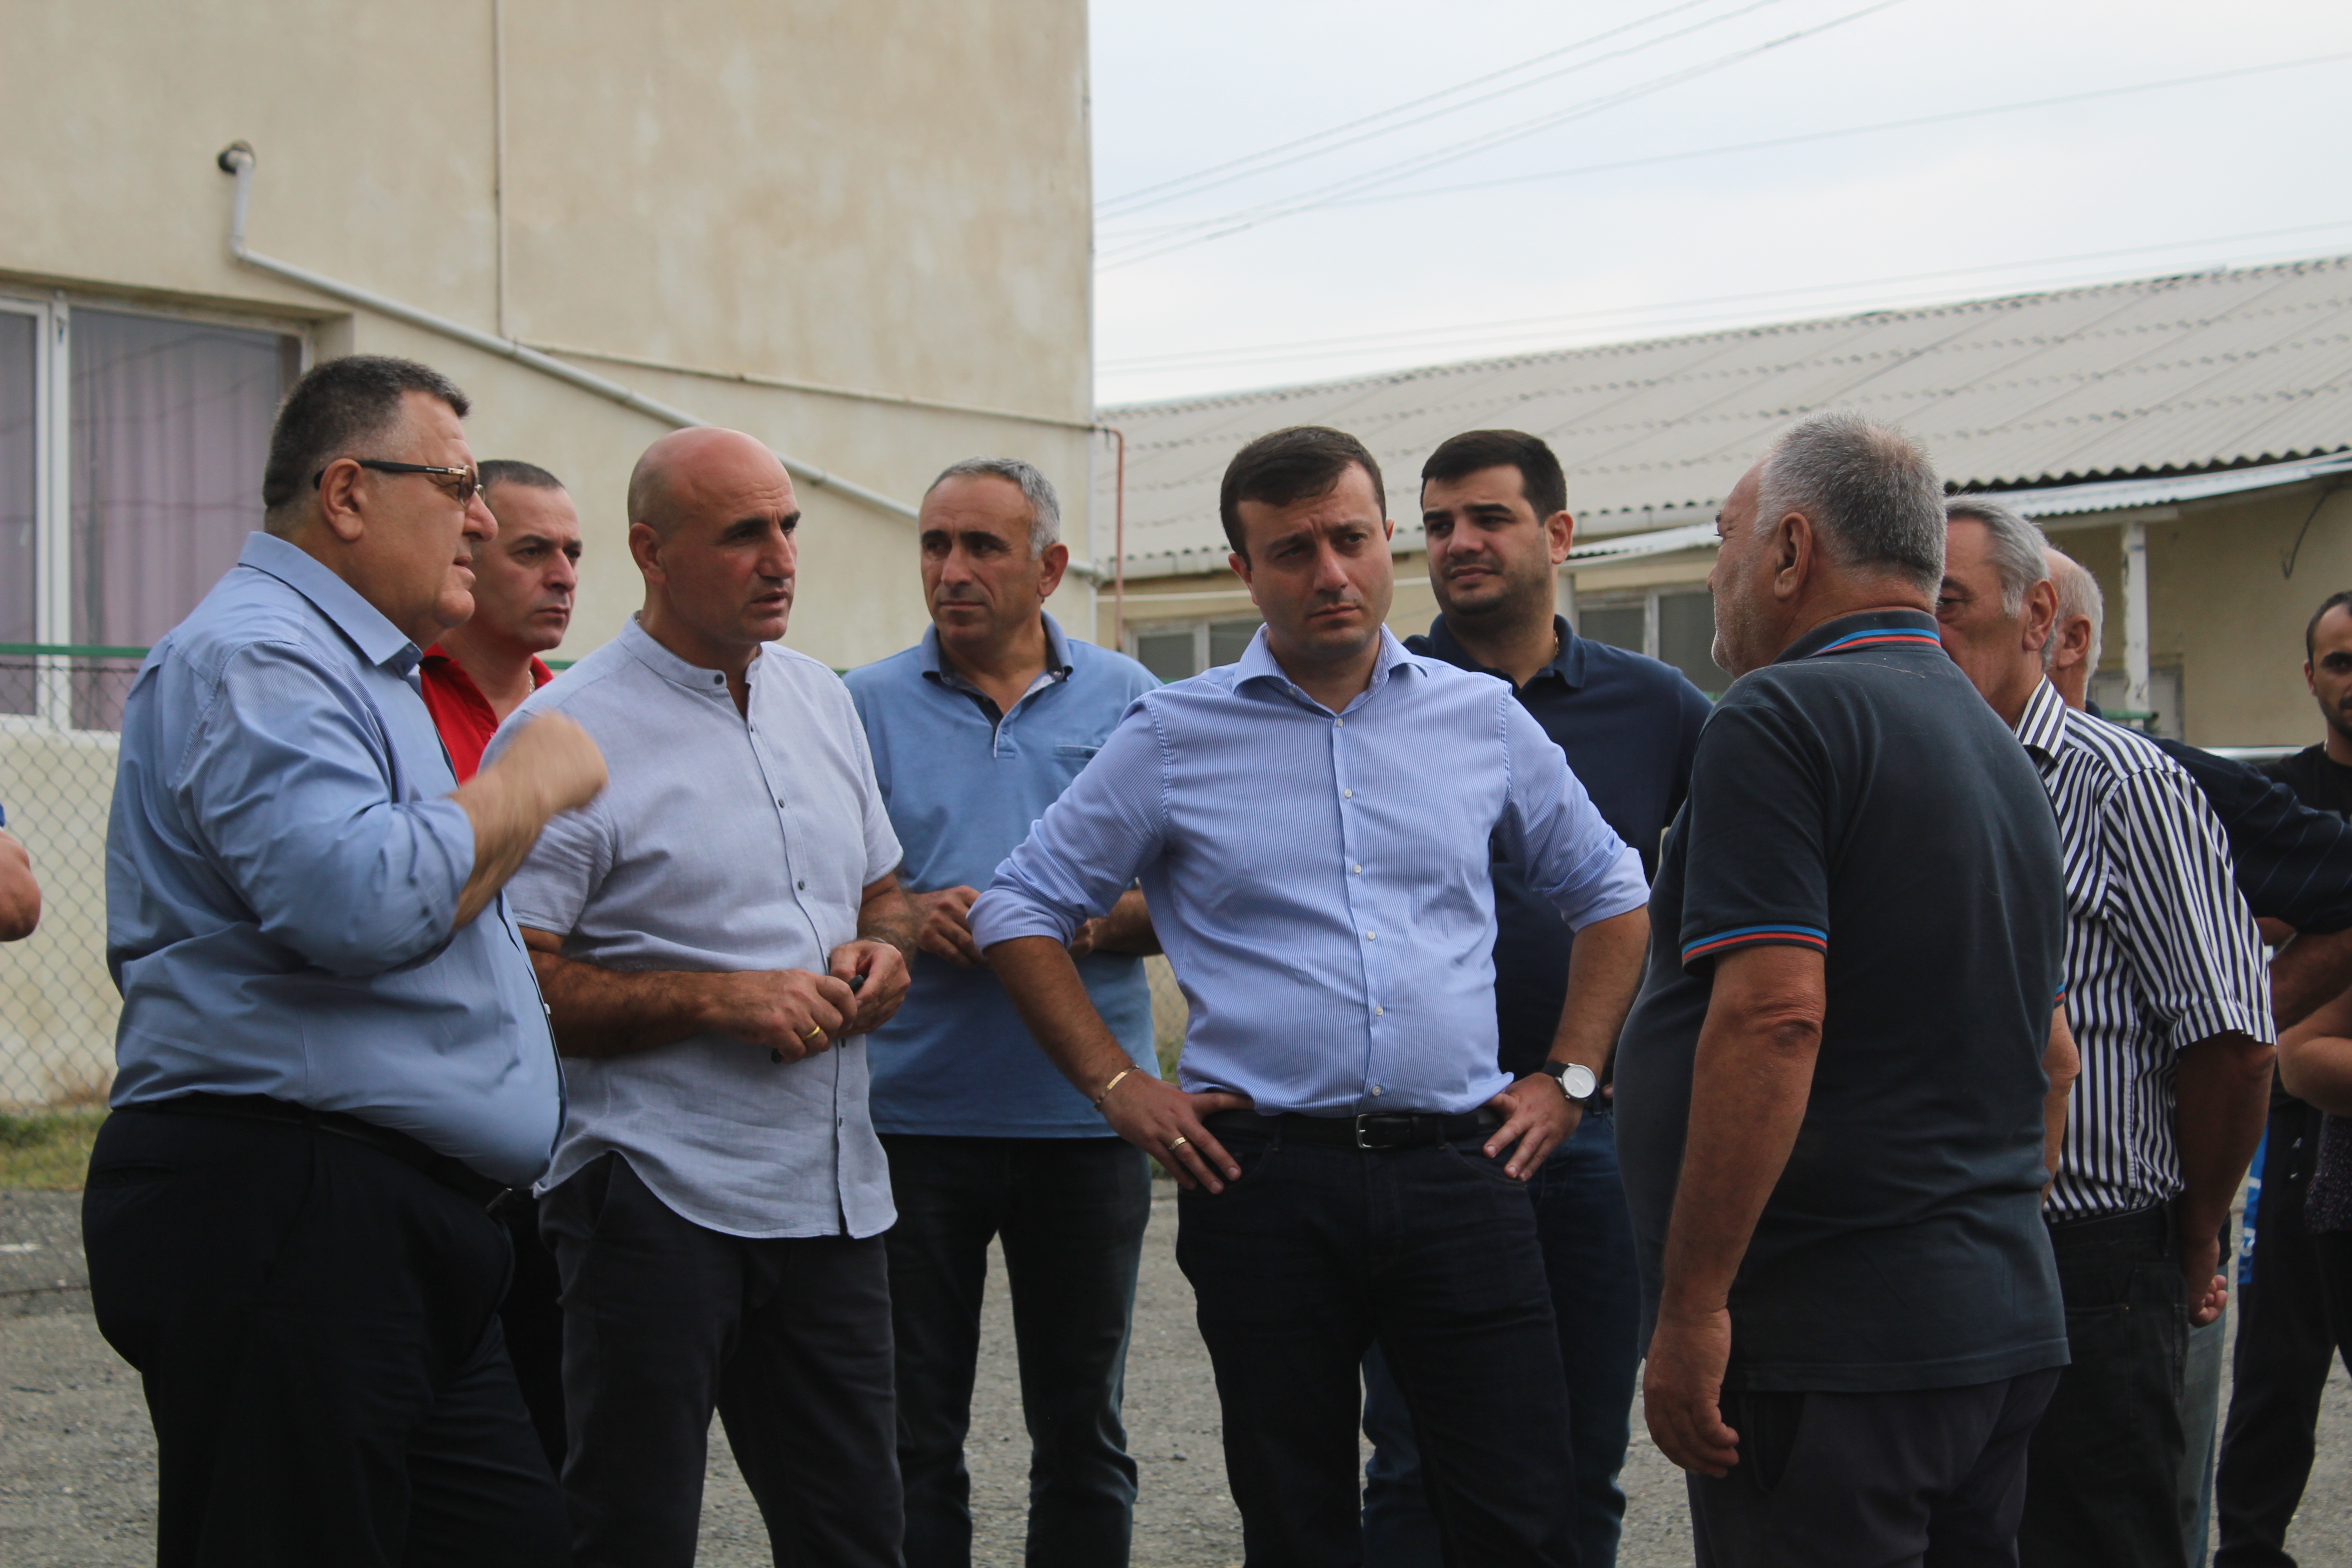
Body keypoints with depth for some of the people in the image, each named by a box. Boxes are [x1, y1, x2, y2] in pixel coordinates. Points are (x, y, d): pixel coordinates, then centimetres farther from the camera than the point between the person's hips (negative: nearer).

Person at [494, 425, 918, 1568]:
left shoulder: (821, 700, 13)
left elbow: (881, 888, 26)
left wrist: (883, 950, 2)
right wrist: (718, 1001, -19)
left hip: (833, 1195, 7)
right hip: (659, 1200, -6)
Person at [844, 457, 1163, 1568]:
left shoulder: (1125, 701, 6)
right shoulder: (868, 707, 5)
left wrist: (1087, 923, -14)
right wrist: (906, 920, -14)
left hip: (1085, 1114, 0)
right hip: (914, 1114, 0)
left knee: (1082, 1434, 10)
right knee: (913, 1439, 6)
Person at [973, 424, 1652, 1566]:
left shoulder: (1481, 720, 9)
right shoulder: (1176, 736, 4)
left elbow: (1610, 894, 20)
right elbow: (1021, 910, 8)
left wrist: (1568, 1080, 10)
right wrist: (1117, 1085, 0)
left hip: (1459, 1172, 1)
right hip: (1266, 1182, -1)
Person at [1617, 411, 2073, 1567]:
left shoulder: (1783, 718, -12)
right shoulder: (2000, 752, 17)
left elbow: (1774, 1015, -22)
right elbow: (2052, 1059, 22)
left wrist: (1689, 1306, -20)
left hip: (1833, 1345, -9)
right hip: (2004, 1330, 9)